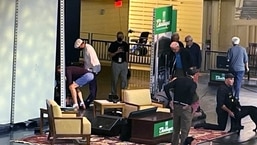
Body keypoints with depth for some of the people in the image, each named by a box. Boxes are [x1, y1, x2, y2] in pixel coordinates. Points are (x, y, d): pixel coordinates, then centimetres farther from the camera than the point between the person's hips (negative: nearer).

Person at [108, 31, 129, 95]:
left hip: (123, 63, 2)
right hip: (115, 63, -2)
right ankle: (114, 94, 15)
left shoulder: (125, 44, 7)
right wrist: (116, 52, -20)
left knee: (124, 79, -3)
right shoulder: (113, 44, -3)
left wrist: (127, 63, 13)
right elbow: (109, 54, -5)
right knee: (114, 80, 4)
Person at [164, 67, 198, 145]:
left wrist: (170, 100, 2)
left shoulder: (178, 80, 6)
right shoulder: (193, 83, -9)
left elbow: (166, 87, -1)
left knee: (176, 130, 19)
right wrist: (189, 104, -19)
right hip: (185, 108, -6)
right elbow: (192, 93, -31)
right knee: (185, 131, 3)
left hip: (175, 106, 6)